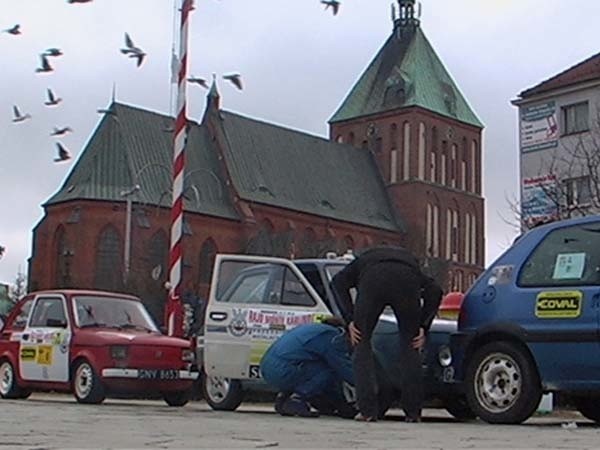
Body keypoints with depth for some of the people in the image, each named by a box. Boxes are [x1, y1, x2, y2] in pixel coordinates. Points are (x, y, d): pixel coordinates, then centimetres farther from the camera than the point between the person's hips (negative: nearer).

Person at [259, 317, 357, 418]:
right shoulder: (333, 337, -3)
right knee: (330, 371, -5)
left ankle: (285, 395, 15)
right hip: (283, 371, -10)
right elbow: (346, 369, -4)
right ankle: (296, 400, -6)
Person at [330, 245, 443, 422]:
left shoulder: (364, 260, 41)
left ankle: (368, 410, 9)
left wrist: (350, 320, 12)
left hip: (372, 280, -1)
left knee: (361, 343, 16)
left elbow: (338, 282, 17)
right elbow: (434, 290, 22)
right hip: (407, 280, 1)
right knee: (409, 345, 19)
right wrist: (424, 326, 19)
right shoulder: (411, 260, 43)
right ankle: (413, 412, 18)